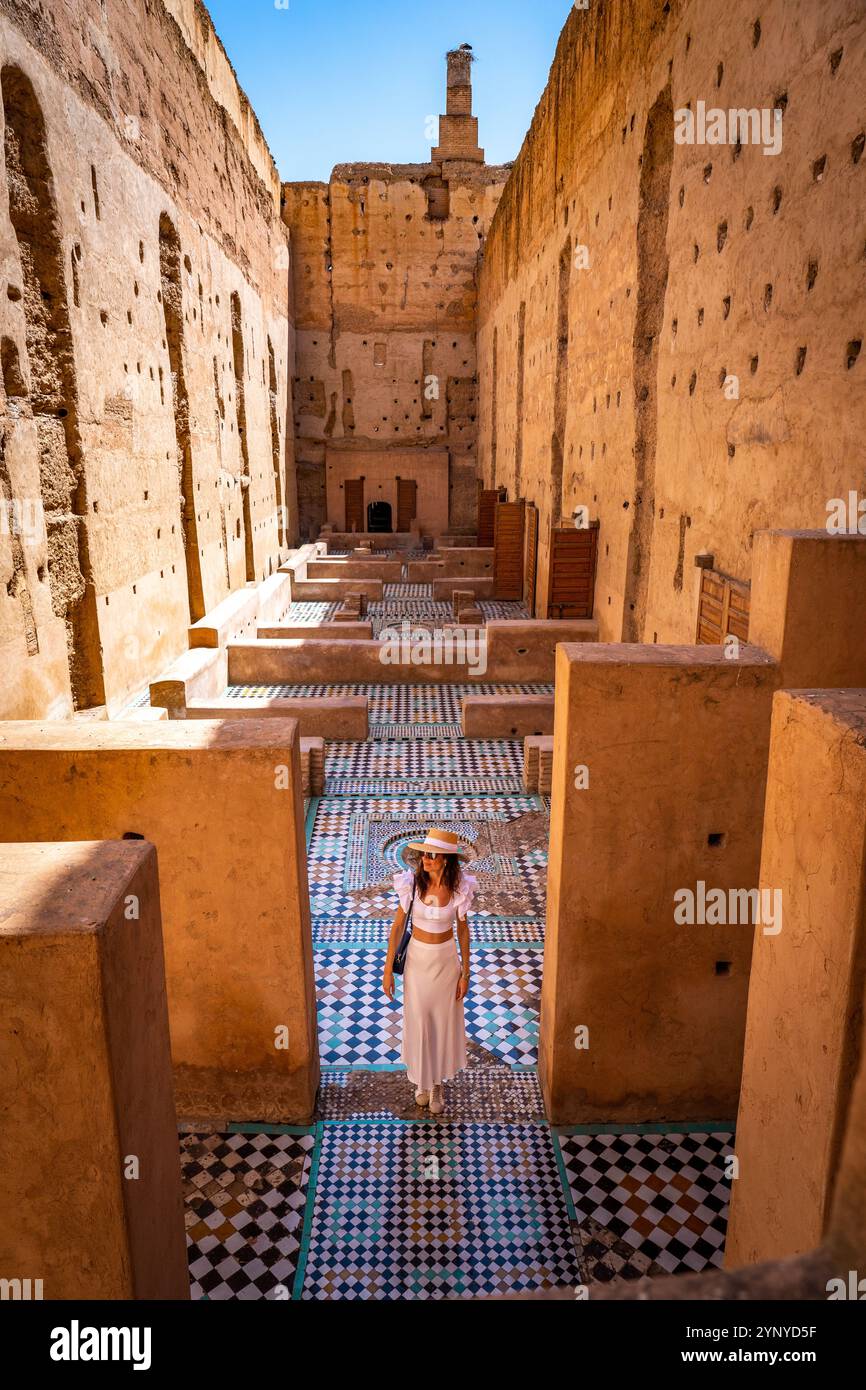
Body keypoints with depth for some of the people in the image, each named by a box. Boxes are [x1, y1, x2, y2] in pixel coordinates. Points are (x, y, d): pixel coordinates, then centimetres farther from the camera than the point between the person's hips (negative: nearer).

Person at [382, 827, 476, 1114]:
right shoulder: (412, 882, -18)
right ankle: (422, 1080, 39)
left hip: (446, 960, 0)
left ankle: (437, 1084, 37)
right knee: (418, 1021, 13)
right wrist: (388, 970, -6)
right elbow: (397, 925, -8)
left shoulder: (460, 887, -18)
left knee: (444, 1021, 14)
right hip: (417, 958, 0)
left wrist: (465, 973, 0)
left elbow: (463, 929, -4)